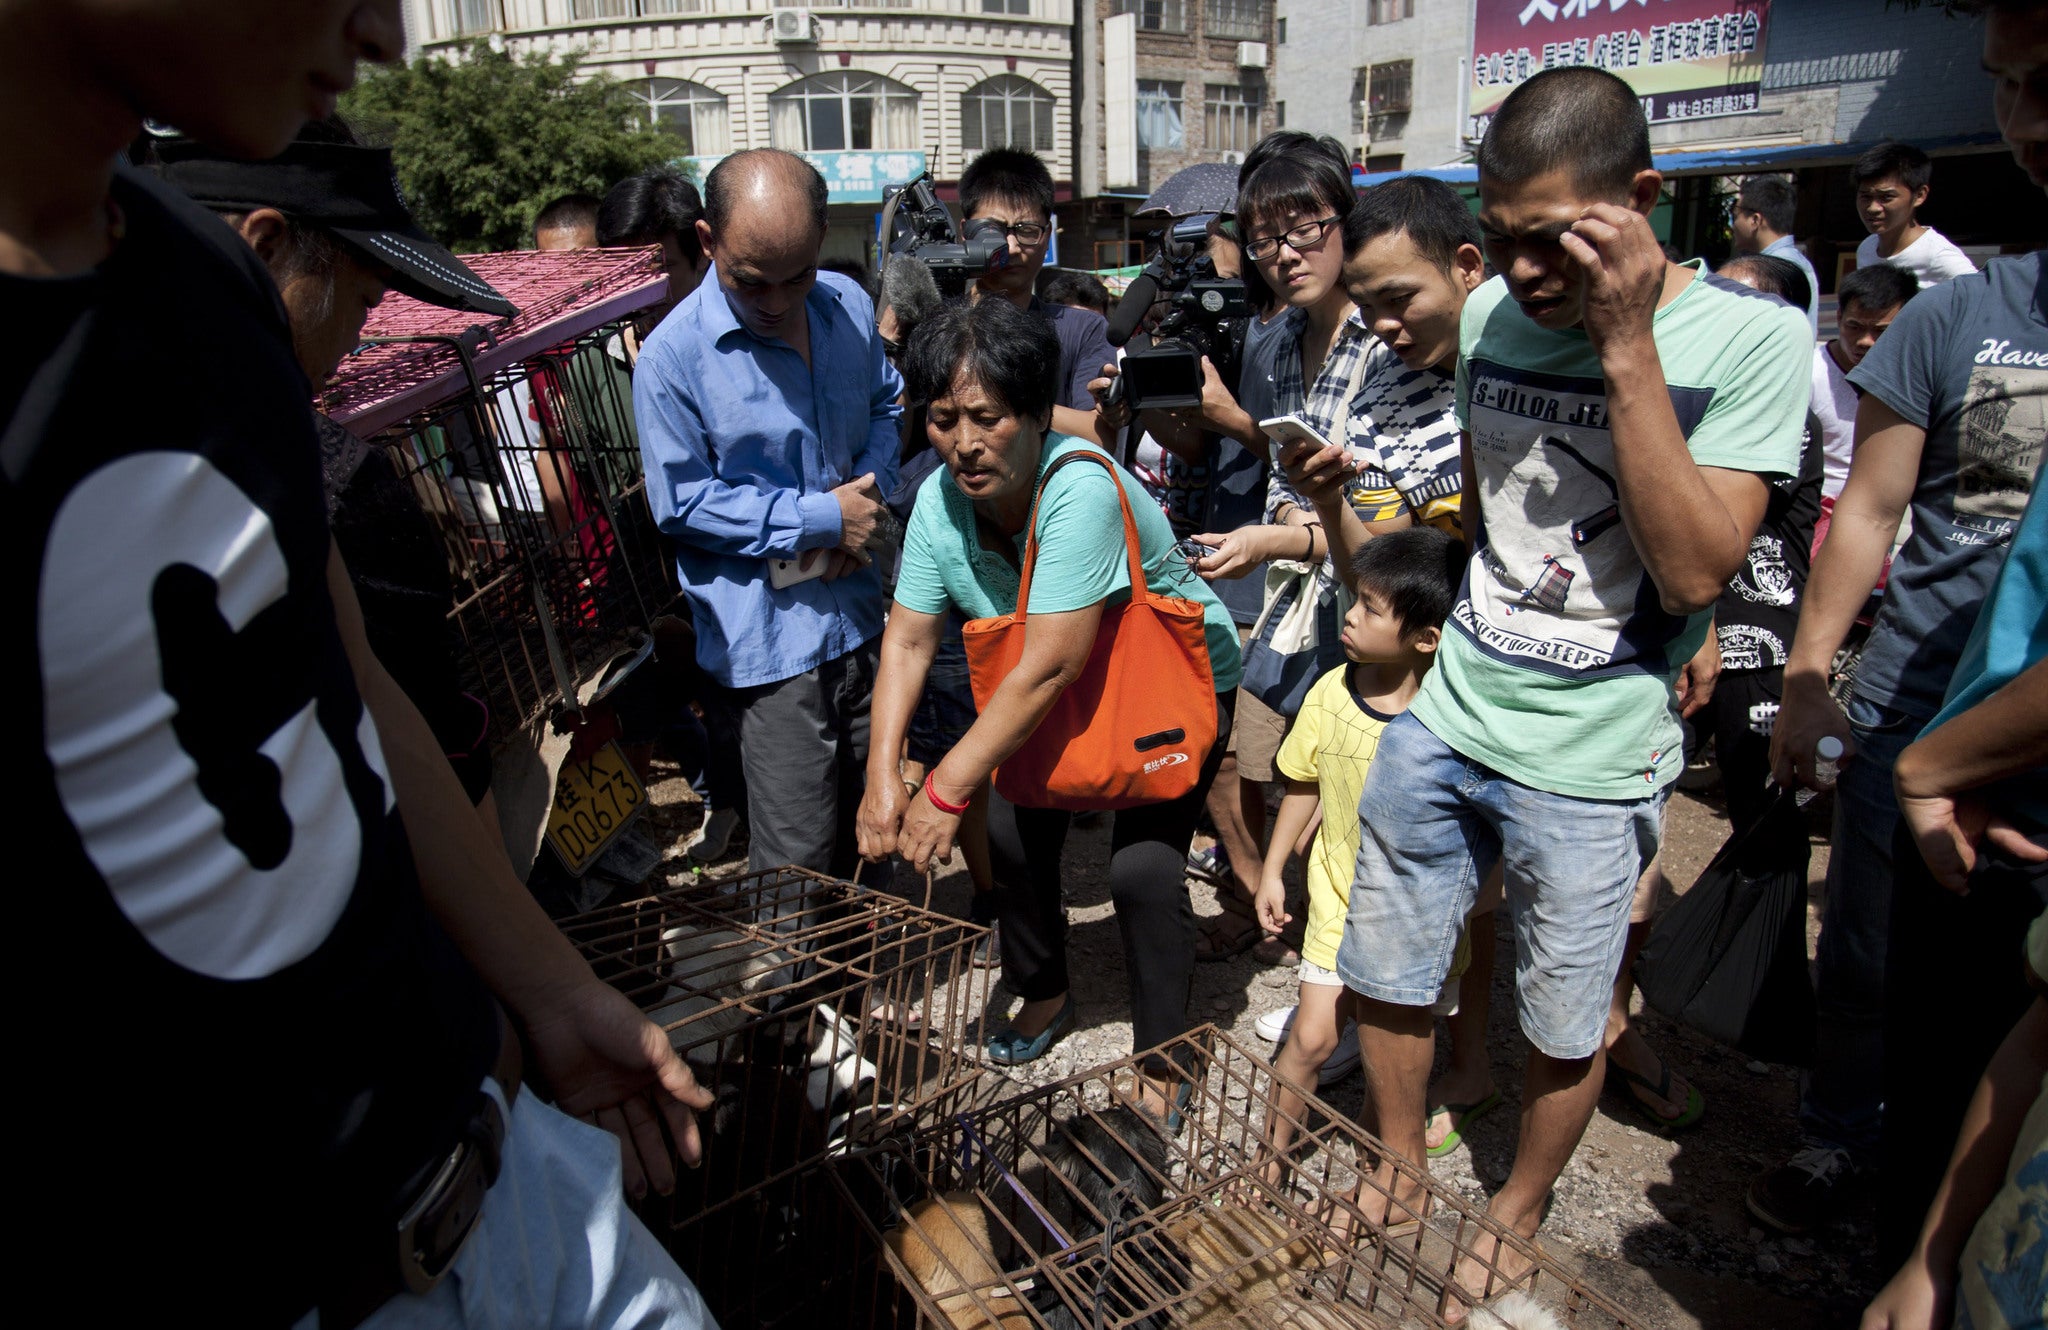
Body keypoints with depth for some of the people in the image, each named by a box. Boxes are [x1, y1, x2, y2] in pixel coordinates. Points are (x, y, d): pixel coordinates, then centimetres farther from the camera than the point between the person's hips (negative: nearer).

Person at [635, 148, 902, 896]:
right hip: (768, 632, -5)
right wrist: (821, 519, -14)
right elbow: (681, 503, -10)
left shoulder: (849, 307, 2)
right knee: (799, 861, -2)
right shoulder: (673, 356, -13)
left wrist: (869, 495, -3)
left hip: (859, 608, 6)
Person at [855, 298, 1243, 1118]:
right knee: (1015, 829, 5)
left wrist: (946, 790, -35)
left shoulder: (1081, 489, -36)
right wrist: (882, 776, -24)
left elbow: (1050, 665, -38)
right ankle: (1044, 995, 34)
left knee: (1141, 866, -14)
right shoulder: (940, 499, -15)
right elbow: (908, 638, -13)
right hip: (1059, 698, 6)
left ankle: (1163, 1064, 10)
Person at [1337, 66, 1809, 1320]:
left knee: (1566, 1028, 13)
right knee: (1387, 978, 13)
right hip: (1441, 716, 4)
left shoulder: (1751, 339, -12)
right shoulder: (1492, 313, 3)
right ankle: (1401, 1176, 39)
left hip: (1591, 761, -4)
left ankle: (1520, 1211, 41)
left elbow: (1694, 573, -21)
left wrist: (1628, 348, -23)